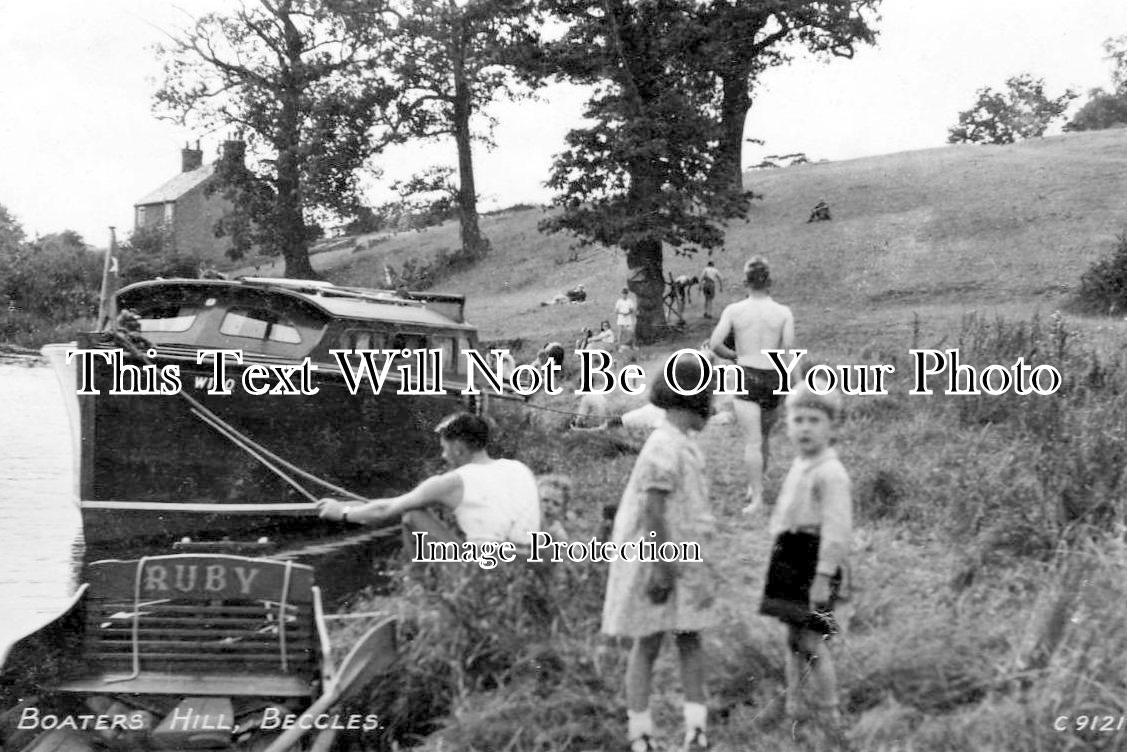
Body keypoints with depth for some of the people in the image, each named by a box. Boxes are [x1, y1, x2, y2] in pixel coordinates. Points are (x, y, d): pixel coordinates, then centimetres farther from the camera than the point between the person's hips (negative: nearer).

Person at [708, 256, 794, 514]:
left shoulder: (734, 310, -4)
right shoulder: (784, 313, -3)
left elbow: (715, 343, -11)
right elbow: (789, 348, -10)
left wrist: (734, 355, 7)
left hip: (746, 376, -2)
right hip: (772, 377, 2)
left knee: (752, 441, -3)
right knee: (762, 437, 21)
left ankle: (757, 498, -8)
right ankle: (754, 486, 30)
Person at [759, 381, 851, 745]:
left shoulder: (831, 473, -17)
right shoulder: (799, 467, 12)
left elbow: (837, 528, -23)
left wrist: (824, 576, -26)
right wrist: (779, 560, 22)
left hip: (815, 561, -9)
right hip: (790, 558, 9)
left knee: (813, 640, -6)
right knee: (793, 637, 17)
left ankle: (830, 721, 2)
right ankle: (792, 709, 30)